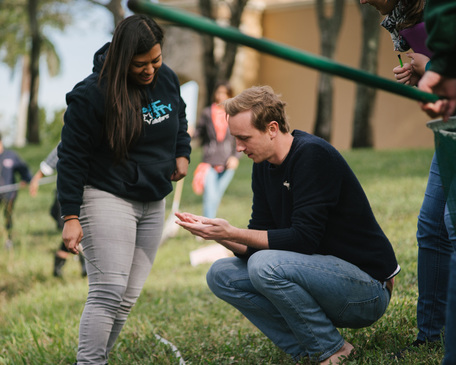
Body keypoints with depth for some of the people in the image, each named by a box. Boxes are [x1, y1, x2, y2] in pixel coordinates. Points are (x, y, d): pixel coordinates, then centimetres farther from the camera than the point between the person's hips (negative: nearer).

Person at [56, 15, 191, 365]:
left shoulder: (167, 78, 4)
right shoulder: (92, 93, -15)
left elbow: (179, 118, 27)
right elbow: (72, 157, -12)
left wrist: (182, 153, 11)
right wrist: (71, 217, -15)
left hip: (153, 204, 7)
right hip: (107, 198, -6)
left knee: (128, 298, 6)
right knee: (108, 291, -15)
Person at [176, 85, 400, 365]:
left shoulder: (312, 155, -19)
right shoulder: (264, 166, 6)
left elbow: (304, 239, -26)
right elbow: (258, 244, 6)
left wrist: (232, 233, -24)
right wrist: (216, 233, -12)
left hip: (368, 287, -9)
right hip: (325, 274, 9)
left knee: (265, 265, -30)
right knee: (222, 275, -1)